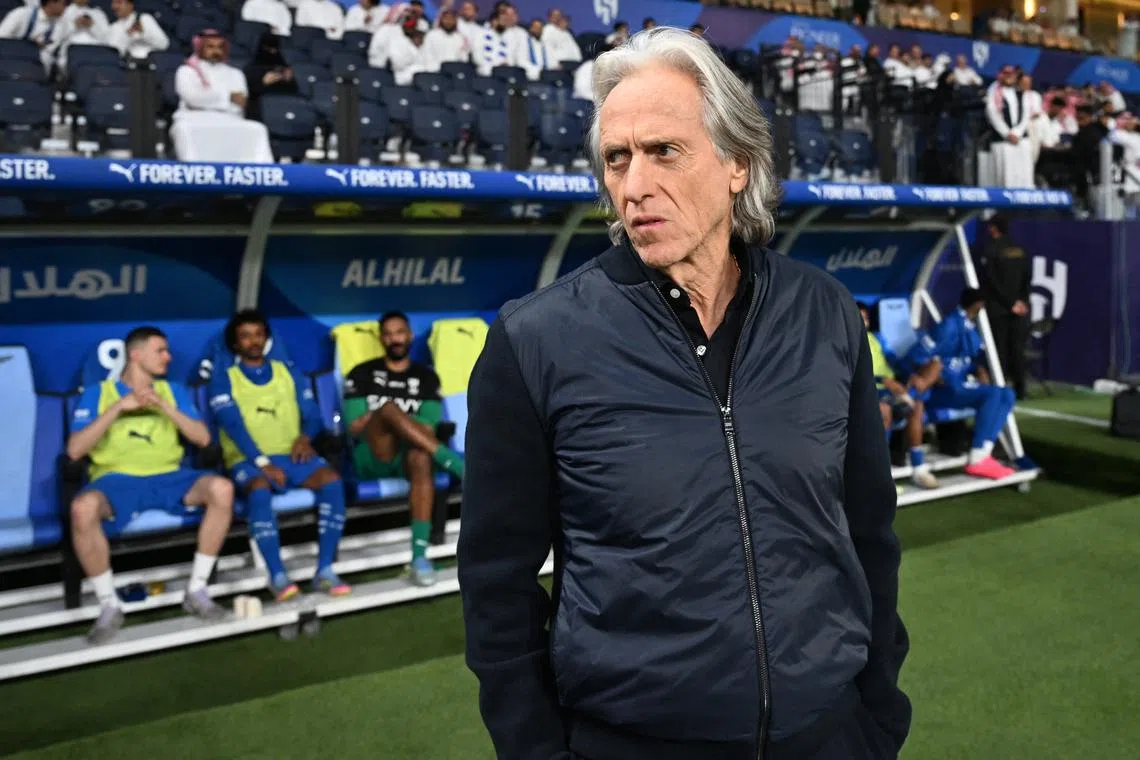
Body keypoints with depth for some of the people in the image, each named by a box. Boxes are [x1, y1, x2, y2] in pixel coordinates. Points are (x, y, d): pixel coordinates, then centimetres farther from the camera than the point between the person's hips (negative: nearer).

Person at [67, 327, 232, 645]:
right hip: (116, 479, -3)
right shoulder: (97, 393, 7)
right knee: (83, 508, -38)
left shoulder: (173, 390, 15)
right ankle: (109, 605, -18)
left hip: (167, 477, 3)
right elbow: (74, 451, -6)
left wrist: (165, 406, -10)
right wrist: (119, 407, -13)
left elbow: (203, 438, 3)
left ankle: (197, 590, -13)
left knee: (221, 488, -27)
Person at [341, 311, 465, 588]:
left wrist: (388, 421, -8)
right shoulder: (362, 374, 14)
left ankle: (420, 555, -42)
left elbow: (428, 429, 3)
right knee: (389, 409, -33)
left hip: (408, 455, 1)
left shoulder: (426, 377, 17)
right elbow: (355, 427, 5)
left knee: (421, 457, -39)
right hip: (372, 456, -1)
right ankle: (458, 465, -37)